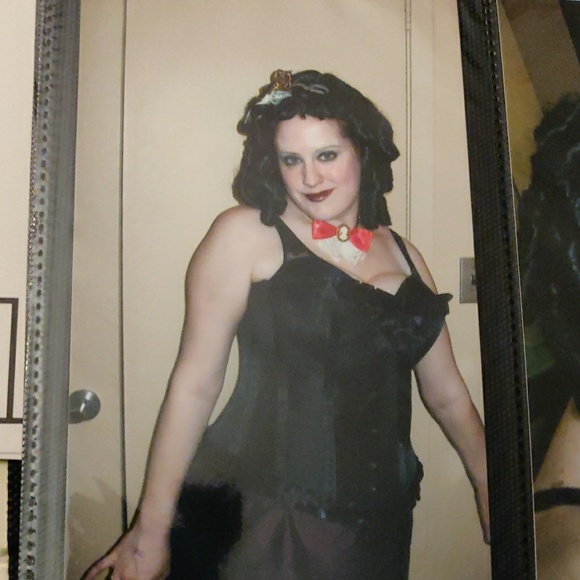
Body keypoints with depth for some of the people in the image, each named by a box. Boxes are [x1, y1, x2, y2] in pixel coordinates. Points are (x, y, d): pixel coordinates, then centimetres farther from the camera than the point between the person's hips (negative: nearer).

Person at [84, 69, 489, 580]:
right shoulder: (245, 235, -4)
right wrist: (152, 529, -8)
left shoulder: (402, 254, 10)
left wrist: (492, 497, 15)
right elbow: (195, 383, -8)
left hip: (379, 520, 5)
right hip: (262, 519, -4)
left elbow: (448, 395, 16)